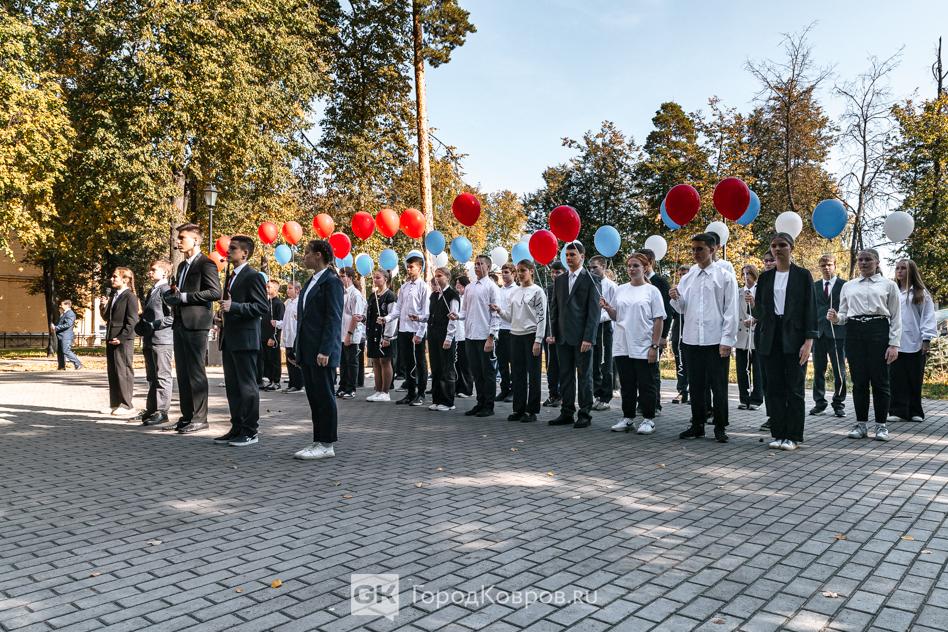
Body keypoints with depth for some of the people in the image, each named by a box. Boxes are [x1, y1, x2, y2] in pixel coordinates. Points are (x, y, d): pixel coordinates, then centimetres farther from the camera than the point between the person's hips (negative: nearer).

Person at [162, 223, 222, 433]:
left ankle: (199, 418, 1)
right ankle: (186, 416, 16)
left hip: (196, 324, -9)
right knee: (182, 372, 10)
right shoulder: (182, 266, 21)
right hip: (180, 323, 9)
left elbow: (215, 292, -18)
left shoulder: (206, 264, -7)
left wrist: (183, 296, -16)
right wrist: (171, 295, 6)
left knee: (196, 372, -5)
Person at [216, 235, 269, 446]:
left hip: (245, 340, -9)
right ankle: (237, 428, 21)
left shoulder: (253, 276, -10)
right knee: (232, 386, 12)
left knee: (247, 386, -3)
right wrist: (224, 314, 16)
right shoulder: (231, 277, 19)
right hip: (229, 340, 9)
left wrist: (233, 306, -23)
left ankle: (250, 432, 5)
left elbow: (263, 308, -18)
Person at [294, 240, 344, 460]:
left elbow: (333, 319, -15)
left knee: (324, 397, -3)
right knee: (314, 398, 11)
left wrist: (325, 351, -20)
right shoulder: (311, 282, 18)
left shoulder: (332, 282, -9)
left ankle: (326, 445, 5)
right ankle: (318, 441, 18)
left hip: (322, 352, -9)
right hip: (307, 351, 9)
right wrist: (299, 349, 17)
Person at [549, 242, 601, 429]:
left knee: (584, 376, 2)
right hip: (563, 337, 5)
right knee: (565, 376, 10)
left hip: (582, 337, -5)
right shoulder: (560, 280, 13)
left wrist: (588, 338, -15)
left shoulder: (591, 280, -4)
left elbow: (594, 311, -9)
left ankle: (584, 414, 10)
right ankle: (567, 413, 18)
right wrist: (554, 332, 6)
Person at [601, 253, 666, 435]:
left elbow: (659, 320, -4)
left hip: (643, 347, -4)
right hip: (622, 346, 4)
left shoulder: (652, 291, -2)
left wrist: (655, 346, -11)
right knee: (627, 385, 11)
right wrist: (607, 308, -6)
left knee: (646, 385, 2)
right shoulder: (620, 290, 10)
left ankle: (648, 419, 12)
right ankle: (627, 418, 20)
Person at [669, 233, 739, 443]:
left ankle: (720, 428, 14)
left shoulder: (725, 276, -1)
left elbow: (731, 311, -4)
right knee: (695, 385, 11)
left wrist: (727, 340, -9)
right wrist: (676, 298, -9)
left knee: (718, 386, 4)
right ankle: (697, 426, 21)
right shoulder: (687, 278, 9)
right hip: (691, 339, 4)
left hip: (716, 340, -4)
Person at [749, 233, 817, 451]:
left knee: (795, 389, 0)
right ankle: (778, 434, 12)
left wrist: (809, 341, -11)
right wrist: (753, 303, -10)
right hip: (772, 339, 4)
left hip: (794, 338, -4)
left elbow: (810, 309, -3)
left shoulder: (803, 275, 1)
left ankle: (793, 436, 8)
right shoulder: (765, 277, 11)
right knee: (774, 388, 5)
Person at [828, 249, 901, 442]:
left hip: (879, 331, -2)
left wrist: (894, 344, -5)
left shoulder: (888, 285, 7)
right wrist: (835, 318, -8)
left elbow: (896, 317, 4)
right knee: (859, 380, 4)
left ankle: (881, 425, 10)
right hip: (854, 332, 2)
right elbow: (844, 314, 16)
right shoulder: (848, 286, 15)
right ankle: (861, 424, 12)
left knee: (880, 380, 0)